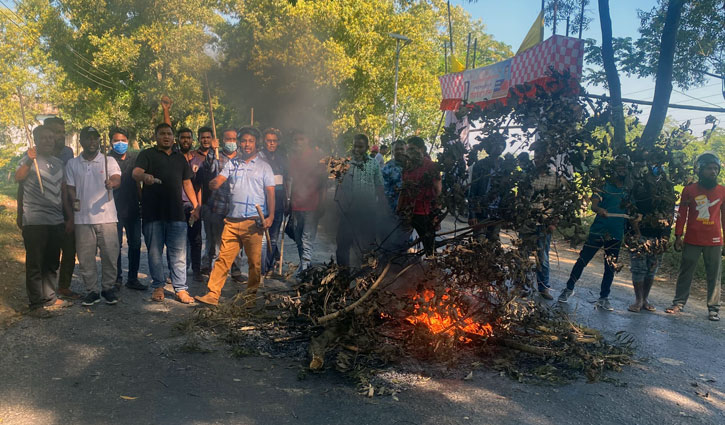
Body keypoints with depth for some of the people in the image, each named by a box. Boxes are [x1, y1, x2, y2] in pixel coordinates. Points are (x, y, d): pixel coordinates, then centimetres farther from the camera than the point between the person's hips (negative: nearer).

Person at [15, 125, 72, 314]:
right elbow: (18, 177, -19)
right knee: (35, 263, 0)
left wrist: (69, 217, 16)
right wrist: (29, 161, -35)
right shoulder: (30, 158, -1)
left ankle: (49, 298, 22)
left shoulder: (58, 163, 16)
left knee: (52, 263, 12)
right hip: (34, 221, -6)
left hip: (57, 221, 6)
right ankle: (37, 302, 7)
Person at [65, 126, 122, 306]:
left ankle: (108, 288, 16)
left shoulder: (109, 161, 4)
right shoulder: (72, 164, 10)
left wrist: (112, 183, -37)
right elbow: (70, 190, 10)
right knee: (86, 257, 5)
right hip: (82, 219, 2)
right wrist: (71, 213, -2)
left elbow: (117, 180, -14)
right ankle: (92, 291, 16)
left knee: (110, 255, 1)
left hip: (107, 217, -2)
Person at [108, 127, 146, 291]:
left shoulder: (134, 157, 9)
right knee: (116, 245, 2)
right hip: (115, 208, -4)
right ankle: (117, 278, 14)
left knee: (135, 244, 5)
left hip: (133, 208, 4)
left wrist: (141, 201, 15)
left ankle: (133, 279, 14)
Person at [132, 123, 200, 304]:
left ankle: (181, 289, 4)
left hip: (176, 213, 3)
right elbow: (136, 172, -11)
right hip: (153, 213, -2)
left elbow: (187, 183, 23)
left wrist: (196, 205, 15)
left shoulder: (180, 158, 21)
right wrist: (144, 176, -36)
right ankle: (158, 287, 16)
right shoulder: (147, 155, 7)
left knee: (179, 253, 0)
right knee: (155, 252, 4)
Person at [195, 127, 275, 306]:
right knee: (223, 258, 0)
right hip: (232, 220, 2)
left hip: (253, 222, -2)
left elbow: (270, 193, 2)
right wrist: (214, 183, -20)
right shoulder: (232, 164, 14)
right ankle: (212, 294, 3)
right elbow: (216, 182, 5)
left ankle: (251, 295, 15)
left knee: (254, 261, 2)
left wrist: (270, 216, -10)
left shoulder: (264, 167, 7)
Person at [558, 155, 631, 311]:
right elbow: (593, 204, -16)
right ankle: (569, 289, 15)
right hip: (598, 231, -3)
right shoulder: (605, 186, -3)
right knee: (582, 260, 0)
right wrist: (599, 209, -37)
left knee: (610, 268, 8)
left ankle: (603, 298, 20)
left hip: (616, 235, 3)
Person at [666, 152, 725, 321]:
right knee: (685, 273, 7)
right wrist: (678, 236, 0)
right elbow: (682, 214, 4)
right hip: (692, 240, -1)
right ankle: (679, 303, 17)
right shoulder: (689, 190, 1)